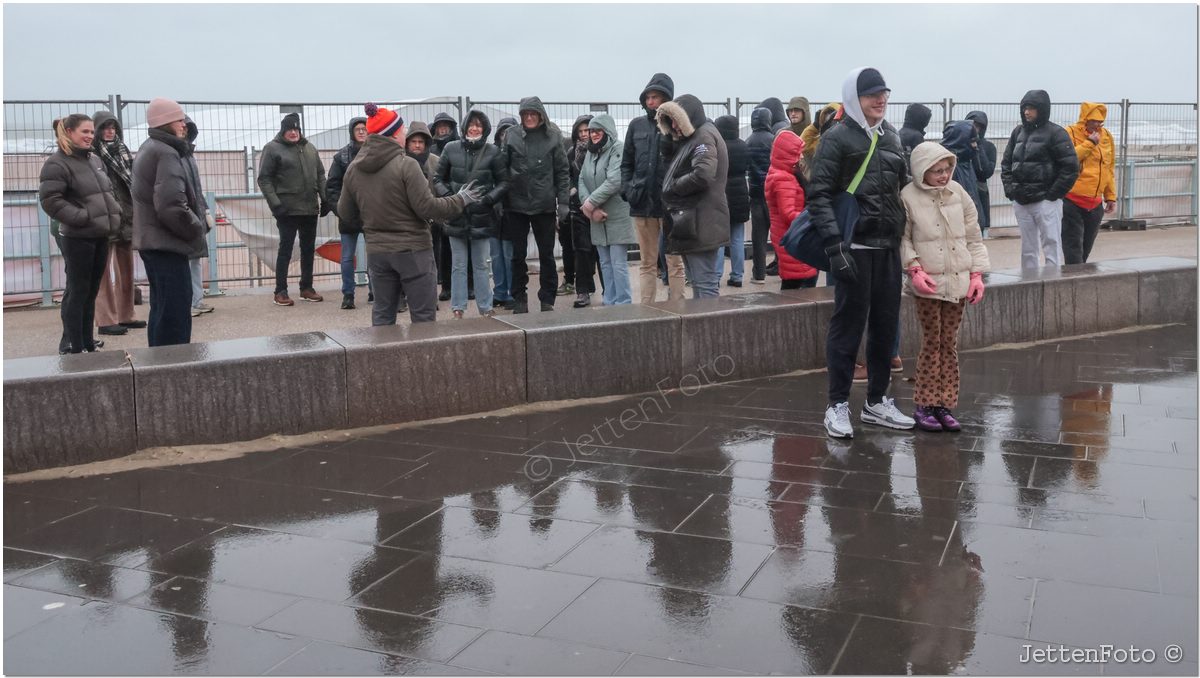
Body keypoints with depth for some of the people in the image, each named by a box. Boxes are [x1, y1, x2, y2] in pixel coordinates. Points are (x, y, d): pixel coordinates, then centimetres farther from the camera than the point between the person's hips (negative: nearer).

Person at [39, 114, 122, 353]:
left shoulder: (95, 161, 15)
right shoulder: (57, 164, -10)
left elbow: (108, 191, 25)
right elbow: (50, 200, -18)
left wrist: (114, 213, 8)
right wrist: (83, 218, -20)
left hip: (100, 236, 8)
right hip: (77, 238, -8)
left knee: (91, 291, 13)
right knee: (77, 292, -3)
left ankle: (88, 344, 22)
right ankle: (74, 347, 4)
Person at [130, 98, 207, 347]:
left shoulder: (149, 148, 17)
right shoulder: (166, 153, -17)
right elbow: (171, 205, -28)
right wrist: (196, 229, -12)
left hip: (153, 240, 11)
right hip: (167, 243, -11)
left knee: (162, 308, 17)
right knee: (176, 312, -8)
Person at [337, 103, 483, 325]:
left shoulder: (353, 169, 2)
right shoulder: (406, 165, -16)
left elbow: (345, 212, 8)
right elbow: (427, 207, -17)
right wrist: (461, 200, -3)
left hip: (377, 251, 6)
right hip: (412, 251, -5)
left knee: (382, 315, 14)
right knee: (423, 317, 3)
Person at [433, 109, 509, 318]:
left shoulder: (493, 153, -2)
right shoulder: (451, 149, 1)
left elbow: (503, 182, 3)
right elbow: (438, 179, 7)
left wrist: (489, 199, -10)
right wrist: (449, 197, -8)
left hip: (481, 216, -1)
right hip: (456, 216, 1)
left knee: (482, 265, 7)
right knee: (458, 265, 8)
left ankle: (485, 307, 17)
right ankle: (457, 307, 15)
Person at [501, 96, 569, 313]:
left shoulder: (552, 137, 1)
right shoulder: (511, 136, 1)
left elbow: (562, 172, 1)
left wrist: (563, 202, -5)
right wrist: (500, 200, -7)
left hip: (544, 205, 0)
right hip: (517, 204, 1)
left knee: (547, 255, 7)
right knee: (518, 255, 7)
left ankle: (548, 300, 16)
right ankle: (519, 299, 18)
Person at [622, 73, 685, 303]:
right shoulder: (636, 125, 8)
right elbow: (626, 163, 13)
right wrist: (627, 188, 0)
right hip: (642, 204, 4)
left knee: (675, 263, 5)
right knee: (646, 263, 11)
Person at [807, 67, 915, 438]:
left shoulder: (891, 137, 15)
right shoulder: (837, 138, -5)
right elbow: (819, 195, -12)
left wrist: (906, 235, 13)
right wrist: (834, 244, -20)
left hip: (889, 246, 7)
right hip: (855, 247, -6)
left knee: (886, 325, 10)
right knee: (848, 325, -2)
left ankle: (876, 401, 22)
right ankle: (837, 405, 7)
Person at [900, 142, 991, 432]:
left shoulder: (958, 193, 7)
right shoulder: (909, 196, -6)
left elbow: (973, 237, 11)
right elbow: (903, 238, -3)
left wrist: (977, 274, 5)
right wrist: (914, 268, -16)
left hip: (957, 280, 4)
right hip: (927, 282, -4)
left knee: (949, 343, 7)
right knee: (931, 342, -3)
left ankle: (945, 405, 14)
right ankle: (924, 405, 7)